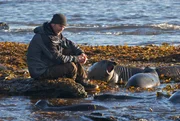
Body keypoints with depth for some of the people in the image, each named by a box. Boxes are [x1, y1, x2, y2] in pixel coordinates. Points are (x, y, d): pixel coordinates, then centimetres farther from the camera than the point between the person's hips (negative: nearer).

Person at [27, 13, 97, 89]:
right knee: (71, 67, -24)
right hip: (41, 72, -11)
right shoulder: (46, 38, -27)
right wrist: (76, 59, -17)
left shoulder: (56, 33, 5)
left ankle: (83, 82, 10)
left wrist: (81, 53, -1)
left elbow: (68, 43, 17)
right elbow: (58, 58, -27)